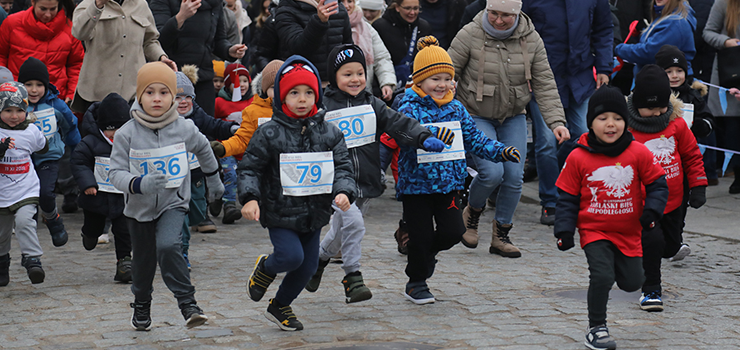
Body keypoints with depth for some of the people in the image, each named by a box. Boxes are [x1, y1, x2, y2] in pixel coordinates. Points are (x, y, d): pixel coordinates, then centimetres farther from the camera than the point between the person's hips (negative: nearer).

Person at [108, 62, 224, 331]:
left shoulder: (184, 129, -8)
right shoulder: (127, 134, -13)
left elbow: (203, 149, 14)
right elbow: (116, 173, -15)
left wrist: (213, 180, 26)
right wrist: (140, 184, -34)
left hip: (173, 203, -1)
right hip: (140, 207, 1)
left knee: (168, 246, -26)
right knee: (143, 260, 13)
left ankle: (187, 302, -18)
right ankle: (141, 305, 39)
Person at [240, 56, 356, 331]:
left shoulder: (329, 133, 2)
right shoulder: (269, 133, -9)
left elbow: (342, 167, 0)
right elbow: (250, 168, -6)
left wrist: (343, 192, -19)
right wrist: (250, 198, -21)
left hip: (314, 214, 5)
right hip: (280, 213, -4)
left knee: (308, 266, 11)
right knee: (291, 256, -20)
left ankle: (280, 307, 36)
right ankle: (264, 269, 16)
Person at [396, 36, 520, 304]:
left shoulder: (456, 109, 7)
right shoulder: (410, 107, -10)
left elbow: (474, 139, 13)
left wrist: (500, 151, -1)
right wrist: (432, 133, -48)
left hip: (448, 182, 4)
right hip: (416, 184, -4)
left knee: (453, 231, -3)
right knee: (421, 236, 1)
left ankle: (427, 252, 30)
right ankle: (416, 282, 23)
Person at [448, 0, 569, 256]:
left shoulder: (531, 40, -7)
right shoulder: (470, 35, -16)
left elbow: (545, 84, -4)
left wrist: (556, 121, -14)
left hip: (513, 118, 3)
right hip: (475, 117, -3)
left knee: (514, 176, -4)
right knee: (492, 172, -19)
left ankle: (501, 236, 15)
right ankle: (472, 212, 13)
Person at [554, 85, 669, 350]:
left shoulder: (638, 153, -7)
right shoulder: (578, 157, -9)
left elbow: (657, 183, 2)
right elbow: (567, 197, -2)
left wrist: (652, 210, -14)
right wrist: (564, 230, -7)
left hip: (629, 232, 2)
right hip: (594, 231, -2)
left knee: (631, 283, 9)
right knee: (602, 277, -18)